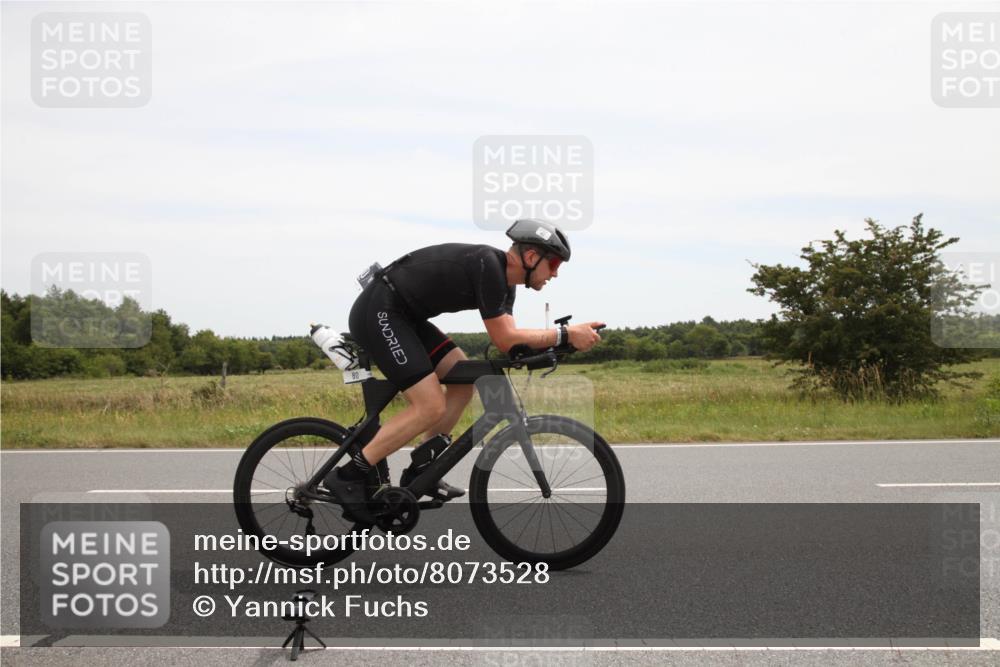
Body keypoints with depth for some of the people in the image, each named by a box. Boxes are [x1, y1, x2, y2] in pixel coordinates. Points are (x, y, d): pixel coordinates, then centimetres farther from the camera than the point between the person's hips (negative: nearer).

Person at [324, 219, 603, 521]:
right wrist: (566, 334, -17)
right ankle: (348, 476, -8)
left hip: (402, 315, 10)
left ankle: (420, 471, 11)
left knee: (465, 378, 7)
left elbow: (509, 339, 9)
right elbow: (505, 340, -20)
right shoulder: (488, 266, -20)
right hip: (377, 313, -10)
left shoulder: (504, 279, 10)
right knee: (431, 407, -14)